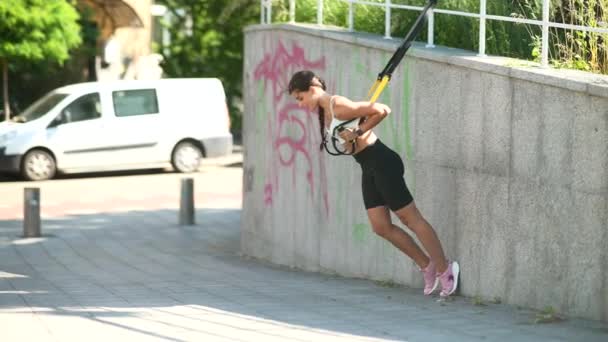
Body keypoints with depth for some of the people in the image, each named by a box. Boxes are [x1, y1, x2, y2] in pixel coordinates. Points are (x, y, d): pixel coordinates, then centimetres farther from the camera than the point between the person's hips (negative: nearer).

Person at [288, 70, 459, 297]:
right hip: (369, 169, 10)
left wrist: (358, 132, -16)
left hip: (382, 163, -10)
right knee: (381, 227, 7)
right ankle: (426, 265, 18)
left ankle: (444, 269, 8)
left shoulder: (338, 106, -18)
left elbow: (382, 110, -20)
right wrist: (350, 140, 0)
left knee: (411, 219, -2)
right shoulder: (324, 111, 11)